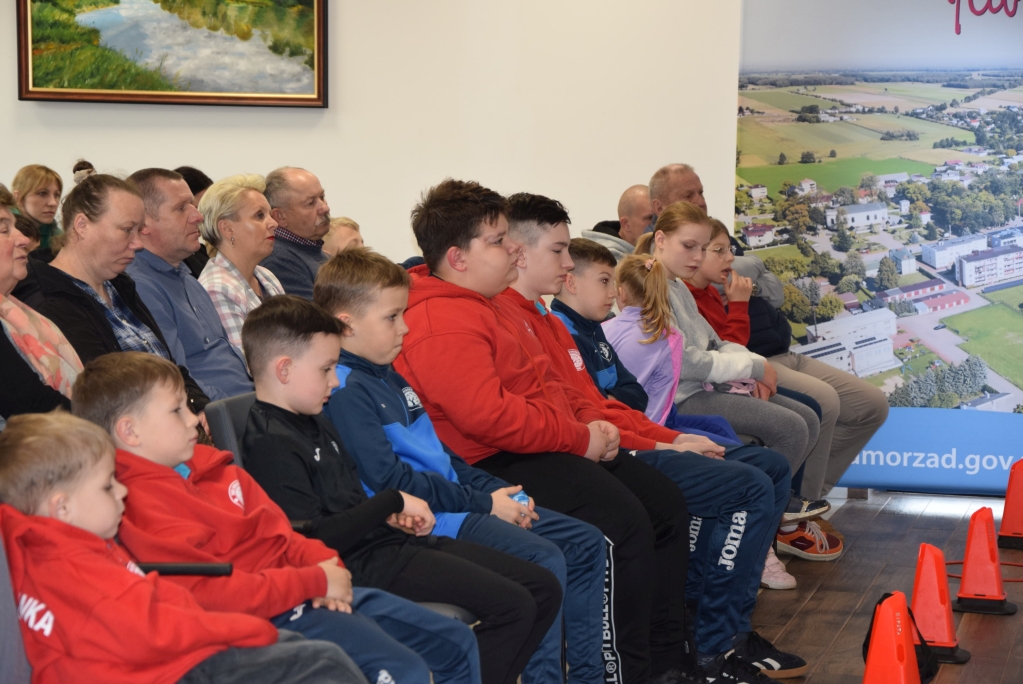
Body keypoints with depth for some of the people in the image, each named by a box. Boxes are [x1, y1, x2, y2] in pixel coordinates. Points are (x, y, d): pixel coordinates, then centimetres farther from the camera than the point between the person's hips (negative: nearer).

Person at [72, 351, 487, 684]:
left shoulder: (204, 464, 14)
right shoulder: (140, 507, -16)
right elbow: (215, 593, -22)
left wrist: (322, 563, -4)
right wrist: (316, 581, -17)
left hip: (307, 591, 10)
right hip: (268, 618, -10)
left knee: (457, 644, 10)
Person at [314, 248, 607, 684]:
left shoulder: (388, 377, 18)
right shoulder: (345, 389, -15)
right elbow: (389, 480, -21)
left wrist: (497, 490, 8)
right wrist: (483, 503, -16)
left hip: (454, 499, 11)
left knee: (586, 543, 7)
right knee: (544, 559, -26)